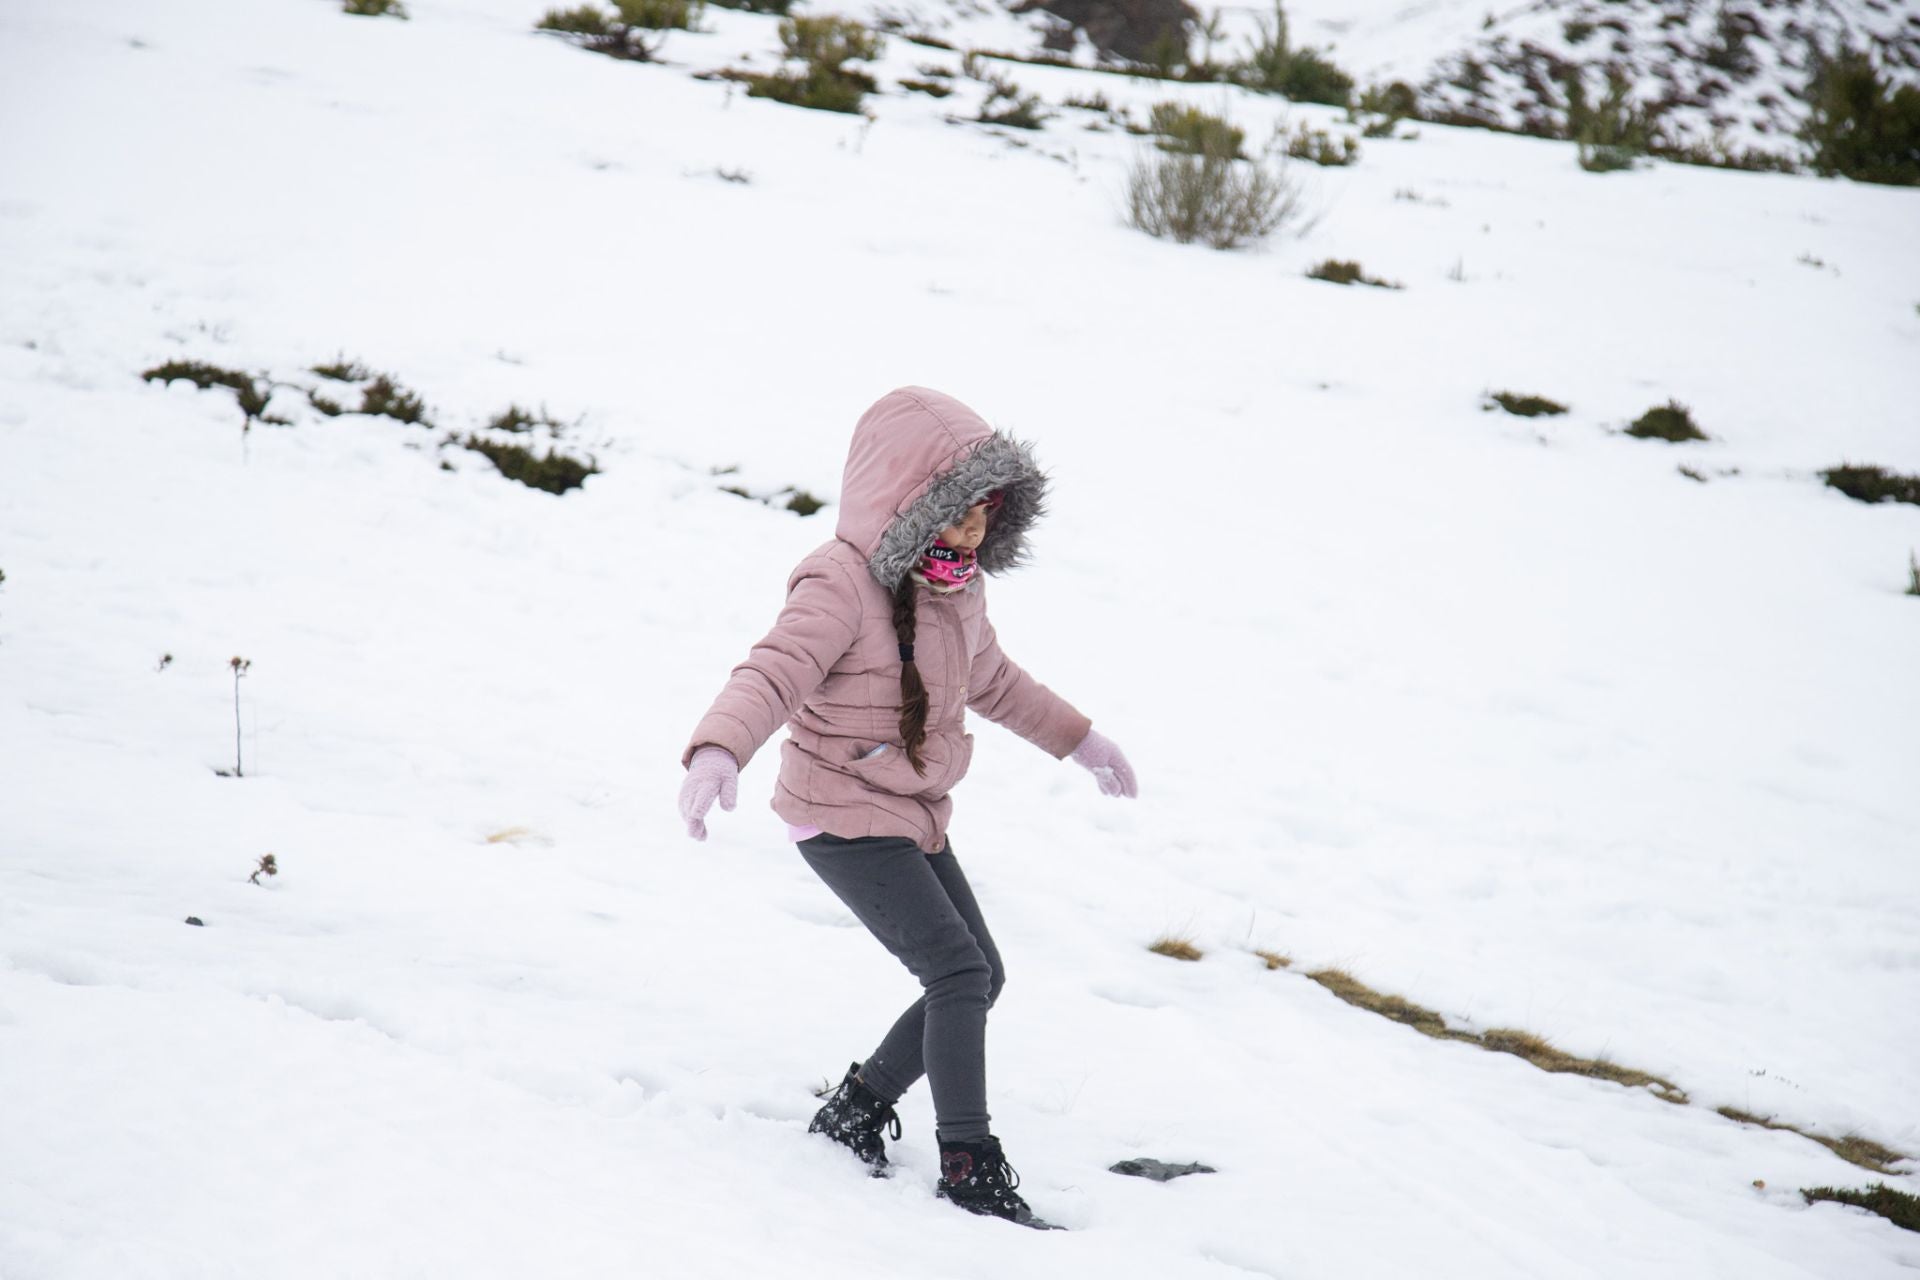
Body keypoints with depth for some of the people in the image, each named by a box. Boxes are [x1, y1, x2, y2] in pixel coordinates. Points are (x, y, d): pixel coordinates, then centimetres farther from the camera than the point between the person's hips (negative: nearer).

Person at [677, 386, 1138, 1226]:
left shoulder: (956, 588, 5)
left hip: (913, 816, 9)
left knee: (980, 978, 11)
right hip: (842, 817, -9)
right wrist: (717, 751, -56)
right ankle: (968, 1165, -8)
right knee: (959, 970, -16)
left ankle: (857, 1109, 25)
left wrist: (1078, 741, 33)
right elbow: (772, 673, -37)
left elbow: (992, 681, 24)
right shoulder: (840, 587, -23)